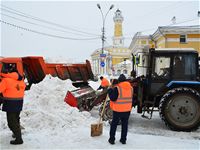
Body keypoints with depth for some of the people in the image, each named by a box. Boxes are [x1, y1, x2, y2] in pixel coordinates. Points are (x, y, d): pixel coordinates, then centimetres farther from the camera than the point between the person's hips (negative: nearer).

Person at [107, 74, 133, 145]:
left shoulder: (117, 88, -16)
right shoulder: (131, 88, 2)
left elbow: (113, 98, -15)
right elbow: (131, 98, 12)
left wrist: (110, 92, -2)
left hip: (118, 110, -4)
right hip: (127, 110, 4)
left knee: (114, 124, 10)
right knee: (125, 125, 15)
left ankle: (112, 139, 15)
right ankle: (123, 139, 20)